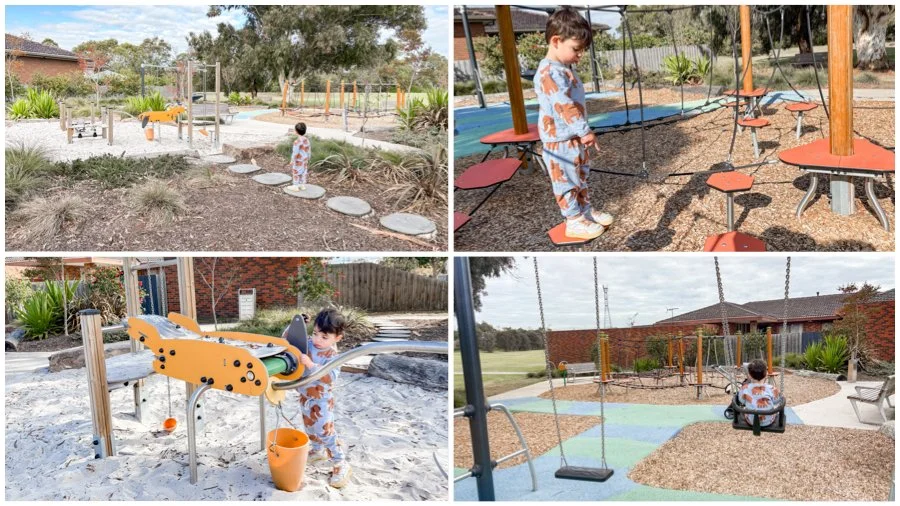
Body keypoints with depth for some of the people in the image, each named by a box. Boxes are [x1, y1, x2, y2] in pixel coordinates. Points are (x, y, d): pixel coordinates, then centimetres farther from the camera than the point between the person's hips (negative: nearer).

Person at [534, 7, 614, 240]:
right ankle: (574, 222, 12)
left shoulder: (566, 68, 10)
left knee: (581, 177, 20)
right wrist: (585, 131, -28)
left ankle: (586, 212, 34)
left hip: (574, 137, 10)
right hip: (559, 141, -10)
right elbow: (565, 106, -29)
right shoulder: (548, 73, -24)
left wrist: (582, 131, 19)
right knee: (566, 181, 2)